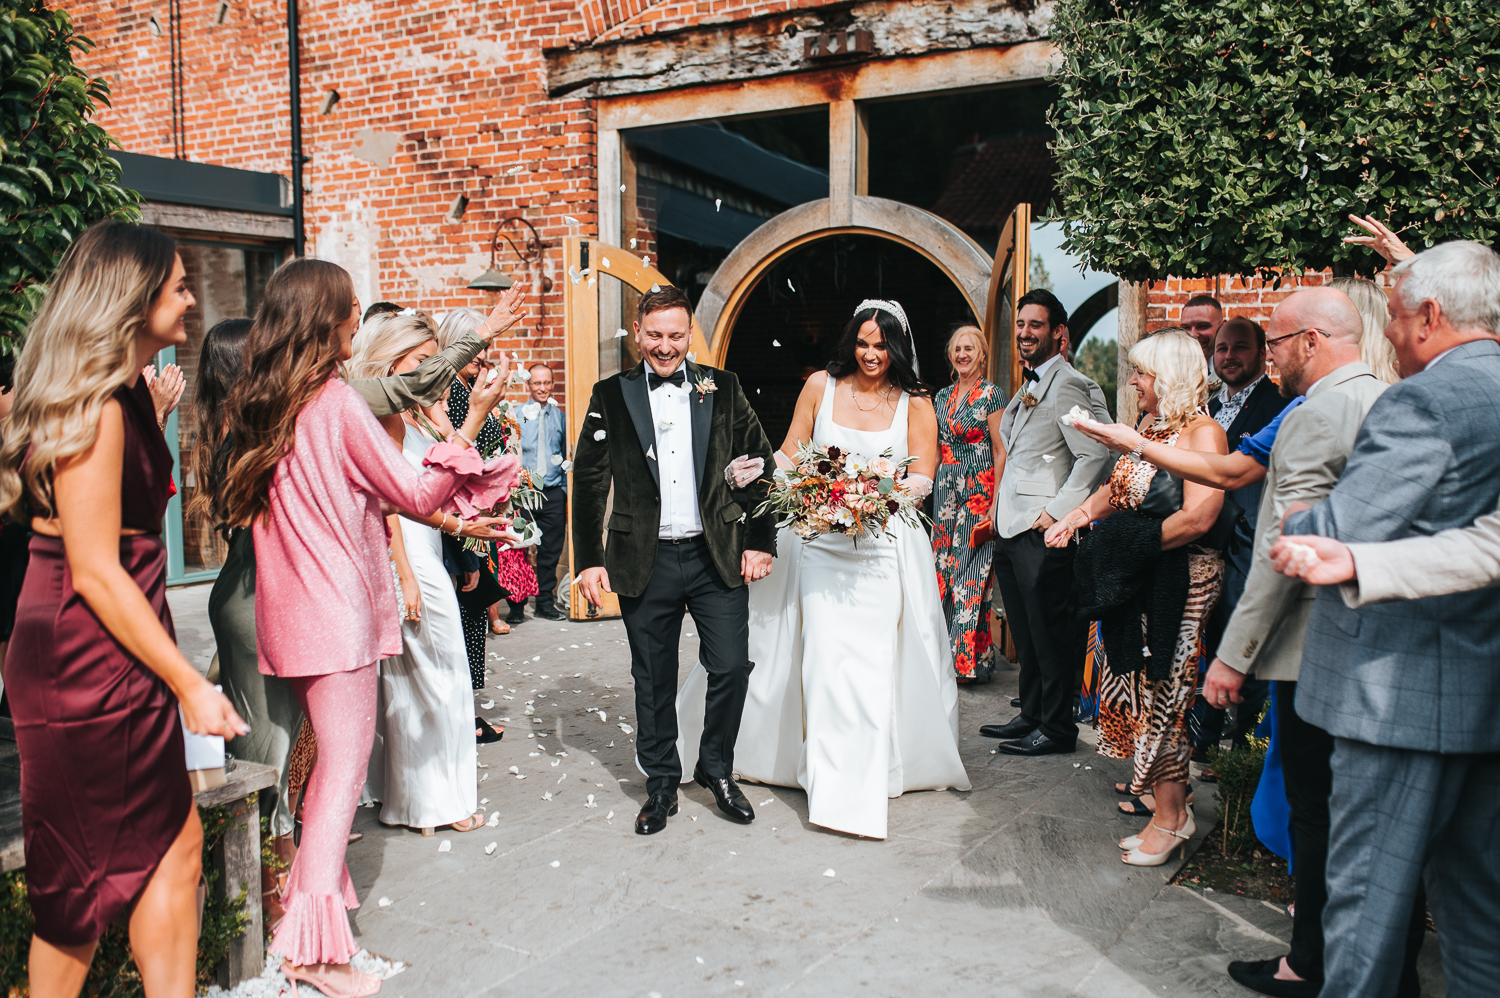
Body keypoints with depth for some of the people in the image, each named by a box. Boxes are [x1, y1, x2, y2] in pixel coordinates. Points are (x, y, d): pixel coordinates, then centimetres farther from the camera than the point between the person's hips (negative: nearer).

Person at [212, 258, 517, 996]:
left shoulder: (261, 407, 8)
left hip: (290, 607, 8)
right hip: (337, 607, -8)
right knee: (346, 761, -3)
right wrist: (474, 419, -6)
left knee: (330, 749, 21)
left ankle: (312, 872, 33)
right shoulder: (337, 402, -15)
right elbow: (415, 494, -12)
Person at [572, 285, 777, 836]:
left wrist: (760, 541, 1)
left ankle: (717, 770, 26)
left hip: (719, 558, 1)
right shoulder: (611, 395, 3)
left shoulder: (723, 388, 5)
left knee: (731, 667, 2)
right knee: (653, 681, 9)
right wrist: (589, 559, -1)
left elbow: (760, 464, 7)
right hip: (646, 562, 0)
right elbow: (589, 480, 4)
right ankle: (661, 784, 27)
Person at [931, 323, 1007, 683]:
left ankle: (971, 659, 4)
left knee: (971, 571, -5)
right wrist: (929, 489, 12)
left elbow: (1001, 452, -9)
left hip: (979, 490, -6)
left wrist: (996, 504, -15)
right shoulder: (943, 396, 14)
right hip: (946, 490, 6)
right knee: (944, 567, 6)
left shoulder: (991, 394, -5)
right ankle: (948, 653, 15)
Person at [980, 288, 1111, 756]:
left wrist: (1056, 512, -19)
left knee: (1049, 632, 0)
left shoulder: (1067, 386, -11)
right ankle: (1031, 714, 27)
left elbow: (1095, 455, -18)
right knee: (1025, 632, 16)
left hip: (1042, 534, -9)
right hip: (1010, 531, 9)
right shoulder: (1028, 390, 19)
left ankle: (1057, 727, 11)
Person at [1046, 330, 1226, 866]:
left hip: (1179, 580, -8)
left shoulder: (1203, 432, -14)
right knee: (1135, 685, 11)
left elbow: (1197, 518, -24)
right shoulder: (1150, 427, 12)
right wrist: (1078, 515, 4)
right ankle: (1169, 805, 24)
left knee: (1162, 691, 0)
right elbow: (1118, 487, 21)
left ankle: (1169, 819, 16)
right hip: (1136, 581, 8)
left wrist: (1139, 544, -15)